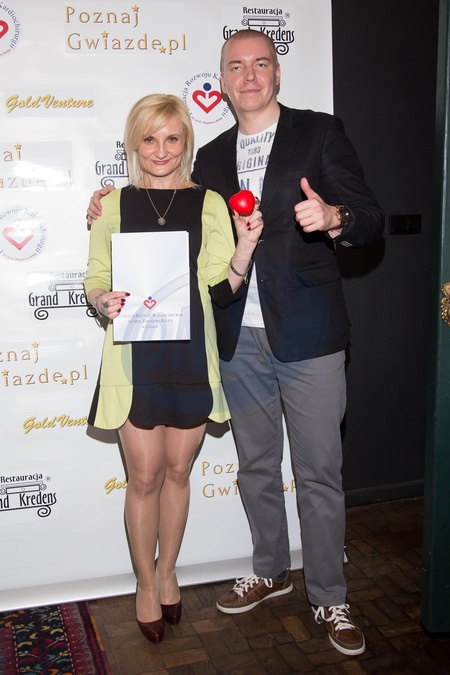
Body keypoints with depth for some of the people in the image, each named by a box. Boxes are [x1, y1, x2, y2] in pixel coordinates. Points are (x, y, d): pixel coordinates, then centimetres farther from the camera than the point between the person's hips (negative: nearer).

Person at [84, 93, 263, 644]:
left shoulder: (209, 204, 5)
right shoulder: (113, 205, 5)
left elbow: (223, 284, 3)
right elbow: (95, 278, 7)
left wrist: (246, 244, -13)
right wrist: (103, 301, -14)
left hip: (191, 354, 1)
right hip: (134, 354, -1)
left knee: (177, 472, 12)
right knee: (144, 477, 4)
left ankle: (166, 573, 34)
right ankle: (146, 585, 26)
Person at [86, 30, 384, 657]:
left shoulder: (320, 133, -1)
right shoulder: (211, 157, 14)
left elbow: (371, 218, -7)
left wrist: (334, 218, -30)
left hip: (307, 337, -4)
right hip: (239, 340, 5)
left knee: (319, 475, 4)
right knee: (256, 467, 17)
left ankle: (329, 599, 22)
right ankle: (271, 572, 37)